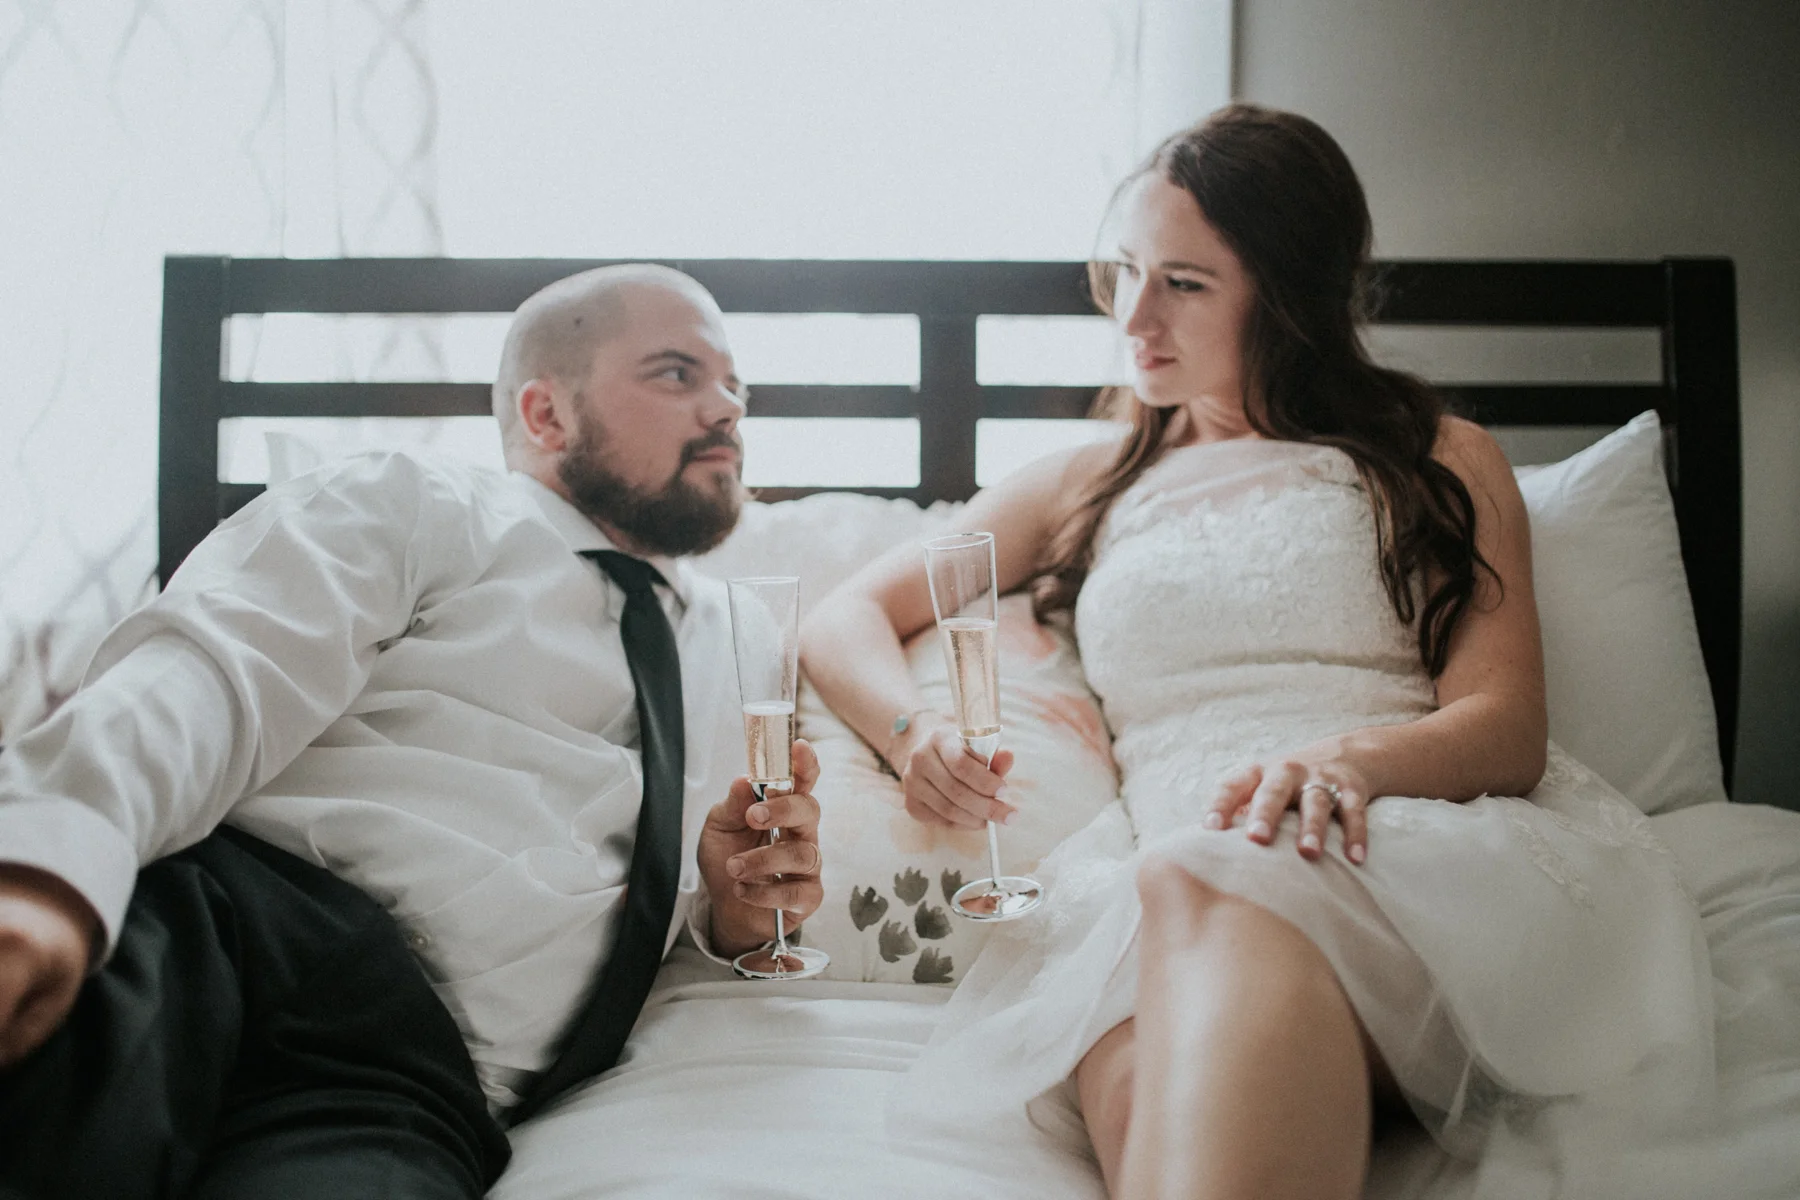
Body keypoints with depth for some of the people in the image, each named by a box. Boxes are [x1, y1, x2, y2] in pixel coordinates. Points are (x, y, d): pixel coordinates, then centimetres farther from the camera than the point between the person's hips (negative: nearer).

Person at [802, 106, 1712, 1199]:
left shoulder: (1441, 463, 21)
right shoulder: (1088, 490, 30)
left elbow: (1508, 727, 7)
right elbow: (845, 619, 27)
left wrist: (1349, 761, -17)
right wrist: (916, 731, 2)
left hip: (1431, 849, -2)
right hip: (1174, 880, 2)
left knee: (1205, 884, -41)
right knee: (1140, 1086, -39)